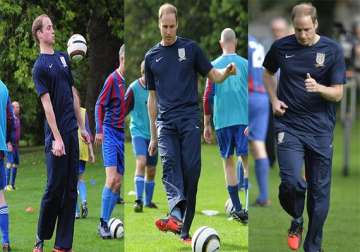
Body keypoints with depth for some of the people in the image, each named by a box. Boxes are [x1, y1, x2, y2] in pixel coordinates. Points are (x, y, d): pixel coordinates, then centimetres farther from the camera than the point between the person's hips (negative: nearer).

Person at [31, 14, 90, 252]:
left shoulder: (63, 58, 13)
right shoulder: (40, 67, -8)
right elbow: (47, 104, -14)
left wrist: (82, 127, 16)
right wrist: (57, 138, -18)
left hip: (72, 132, 6)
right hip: (56, 135, -6)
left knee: (71, 189, 4)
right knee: (55, 187, -3)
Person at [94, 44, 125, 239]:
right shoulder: (113, 79, -9)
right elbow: (99, 105, -7)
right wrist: (99, 130, -13)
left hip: (124, 134, 6)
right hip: (111, 133, -6)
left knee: (118, 183, 3)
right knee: (112, 179, -14)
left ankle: (106, 222, 9)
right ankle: (103, 223, -8)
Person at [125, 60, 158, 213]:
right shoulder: (134, 89, -11)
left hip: (154, 134, 4)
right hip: (138, 132, -4)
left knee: (151, 171, 9)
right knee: (141, 163, -22)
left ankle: (148, 201, 25)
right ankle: (138, 201, -23)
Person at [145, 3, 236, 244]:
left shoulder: (190, 48, 7)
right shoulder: (152, 57, 14)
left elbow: (213, 75, 8)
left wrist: (226, 72, -16)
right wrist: (153, 135, 17)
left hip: (190, 118, -2)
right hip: (165, 122, 2)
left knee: (191, 170, -7)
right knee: (170, 165, -18)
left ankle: (185, 230, -2)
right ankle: (176, 215, -38)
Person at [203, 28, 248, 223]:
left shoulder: (214, 66, 3)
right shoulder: (245, 64, 2)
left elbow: (207, 97, 1)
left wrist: (206, 124, 8)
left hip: (222, 121, 1)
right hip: (244, 119, -1)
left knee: (228, 162, 8)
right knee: (246, 160, 0)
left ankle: (237, 208, 7)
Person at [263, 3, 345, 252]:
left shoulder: (332, 50, -5)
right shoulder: (281, 47, -1)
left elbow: (338, 93, -4)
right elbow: (268, 72, 20)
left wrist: (318, 88, -24)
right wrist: (274, 100, 5)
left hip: (320, 129, 0)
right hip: (289, 125, 0)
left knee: (319, 190, 5)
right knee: (292, 182, -18)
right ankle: (297, 221, 14)